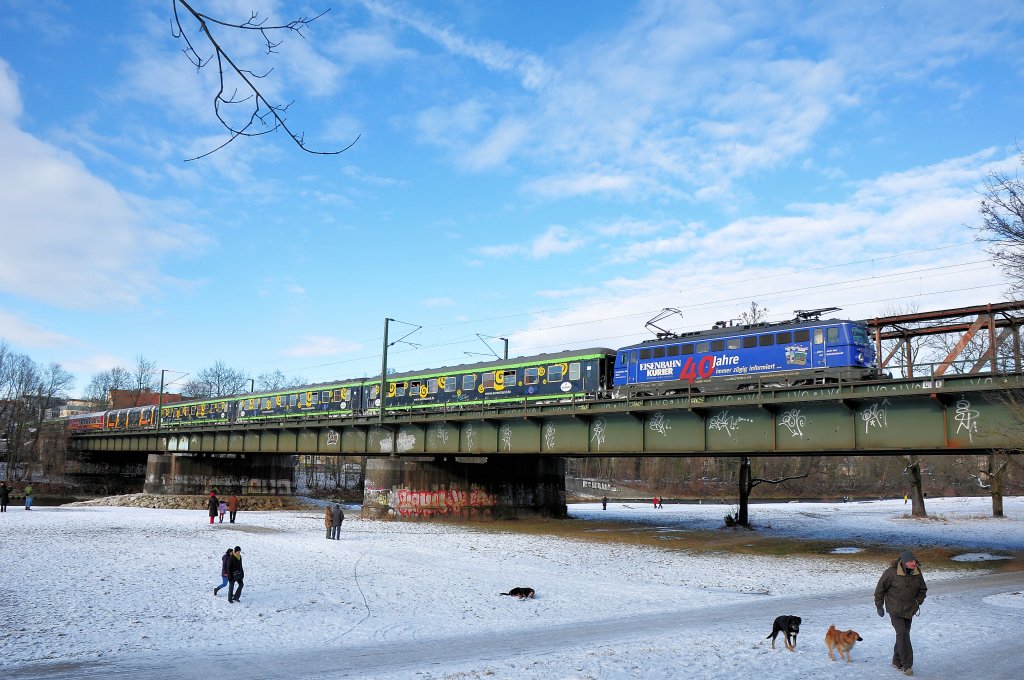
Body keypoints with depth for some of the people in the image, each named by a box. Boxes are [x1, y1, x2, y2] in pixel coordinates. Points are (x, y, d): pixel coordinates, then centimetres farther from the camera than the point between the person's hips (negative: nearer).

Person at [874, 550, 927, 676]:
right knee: (902, 634, -13)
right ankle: (907, 665, -7)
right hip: (895, 609, -5)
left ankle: (897, 661, 26)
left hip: (909, 610, 5)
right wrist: (879, 606, -3)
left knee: (903, 634, 11)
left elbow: (922, 589, 14)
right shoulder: (891, 572, -20)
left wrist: (917, 602, 0)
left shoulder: (917, 573, -6)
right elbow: (880, 588, -9)